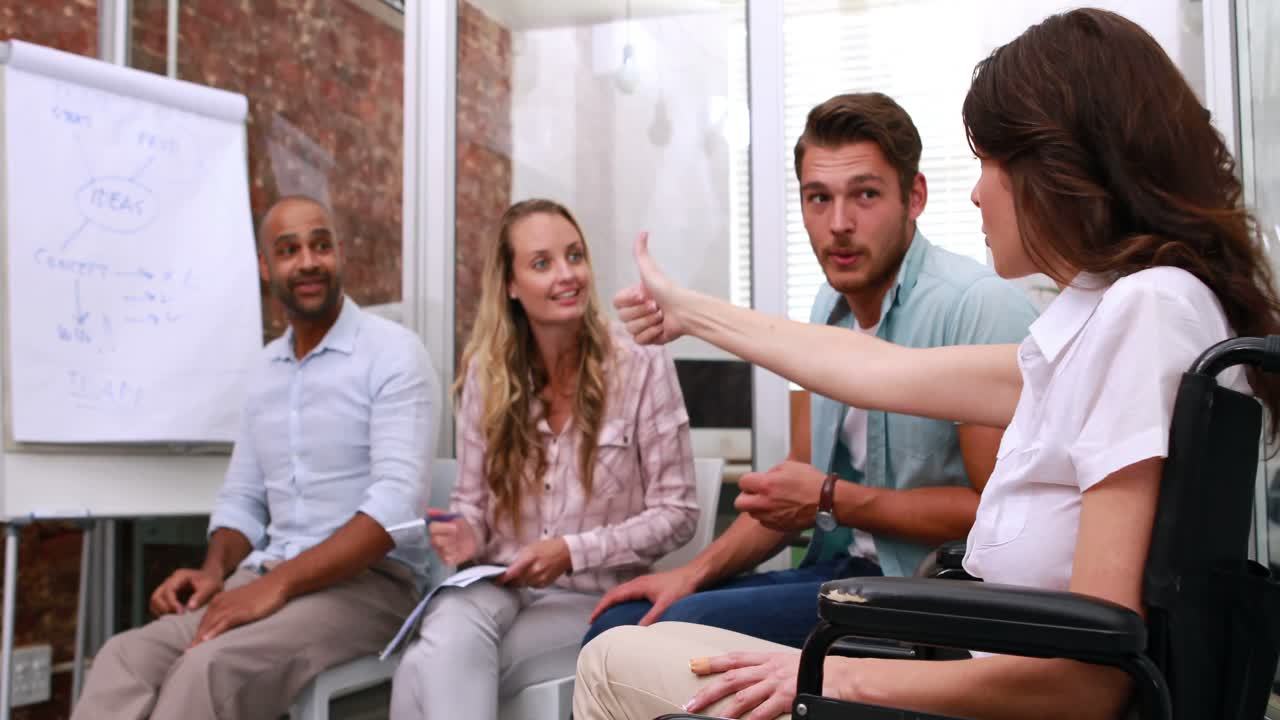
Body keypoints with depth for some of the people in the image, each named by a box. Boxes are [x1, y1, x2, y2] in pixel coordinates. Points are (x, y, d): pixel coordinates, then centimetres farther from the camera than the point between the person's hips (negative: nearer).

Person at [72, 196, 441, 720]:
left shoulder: (393, 353, -8)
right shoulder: (266, 369, 15)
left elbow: (397, 499, -19)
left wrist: (278, 583, -24)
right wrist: (215, 571, -2)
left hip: (367, 578, -6)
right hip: (268, 578, 6)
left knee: (210, 666, -30)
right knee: (127, 655, -19)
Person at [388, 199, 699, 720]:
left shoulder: (641, 364, -8)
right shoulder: (486, 371, 3)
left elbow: (678, 513, -5)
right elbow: (472, 500, 12)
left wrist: (573, 552, -16)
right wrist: (467, 534, -11)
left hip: (594, 599, -3)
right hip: (494, 585, 3)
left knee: (430, 672, -27)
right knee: (447, 649, -32)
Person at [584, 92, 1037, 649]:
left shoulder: (979, 305, -18)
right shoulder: (832, 307, 10)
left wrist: (834, 499, -14)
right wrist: (697, 572, 7)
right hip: (838, 570, 8)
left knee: (688, 627, -24)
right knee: (617, 626, -3)